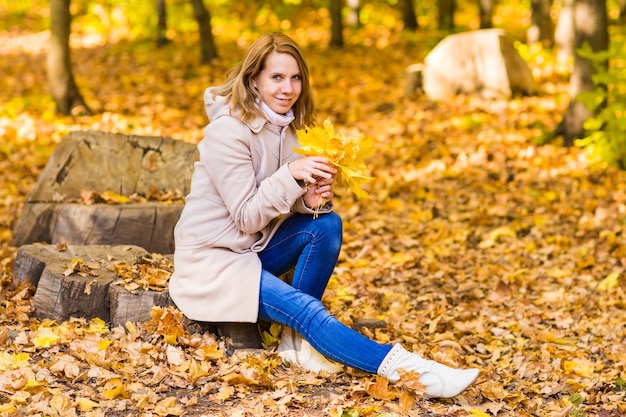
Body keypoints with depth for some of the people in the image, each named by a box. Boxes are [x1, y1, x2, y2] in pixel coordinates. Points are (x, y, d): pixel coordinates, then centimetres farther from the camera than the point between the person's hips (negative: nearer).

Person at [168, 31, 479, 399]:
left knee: (327, 224, -15)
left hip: (254, 247, 8)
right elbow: (246, 217, -21)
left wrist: (311, 198, -19)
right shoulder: (227, 130, -21)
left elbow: (284, 202, 4)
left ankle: (296, 340, -11)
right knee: (304, 308, -24)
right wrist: (291, 175, -33)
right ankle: (400, 366, -29)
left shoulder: (286, 126, 3)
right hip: (212, 258, -8)